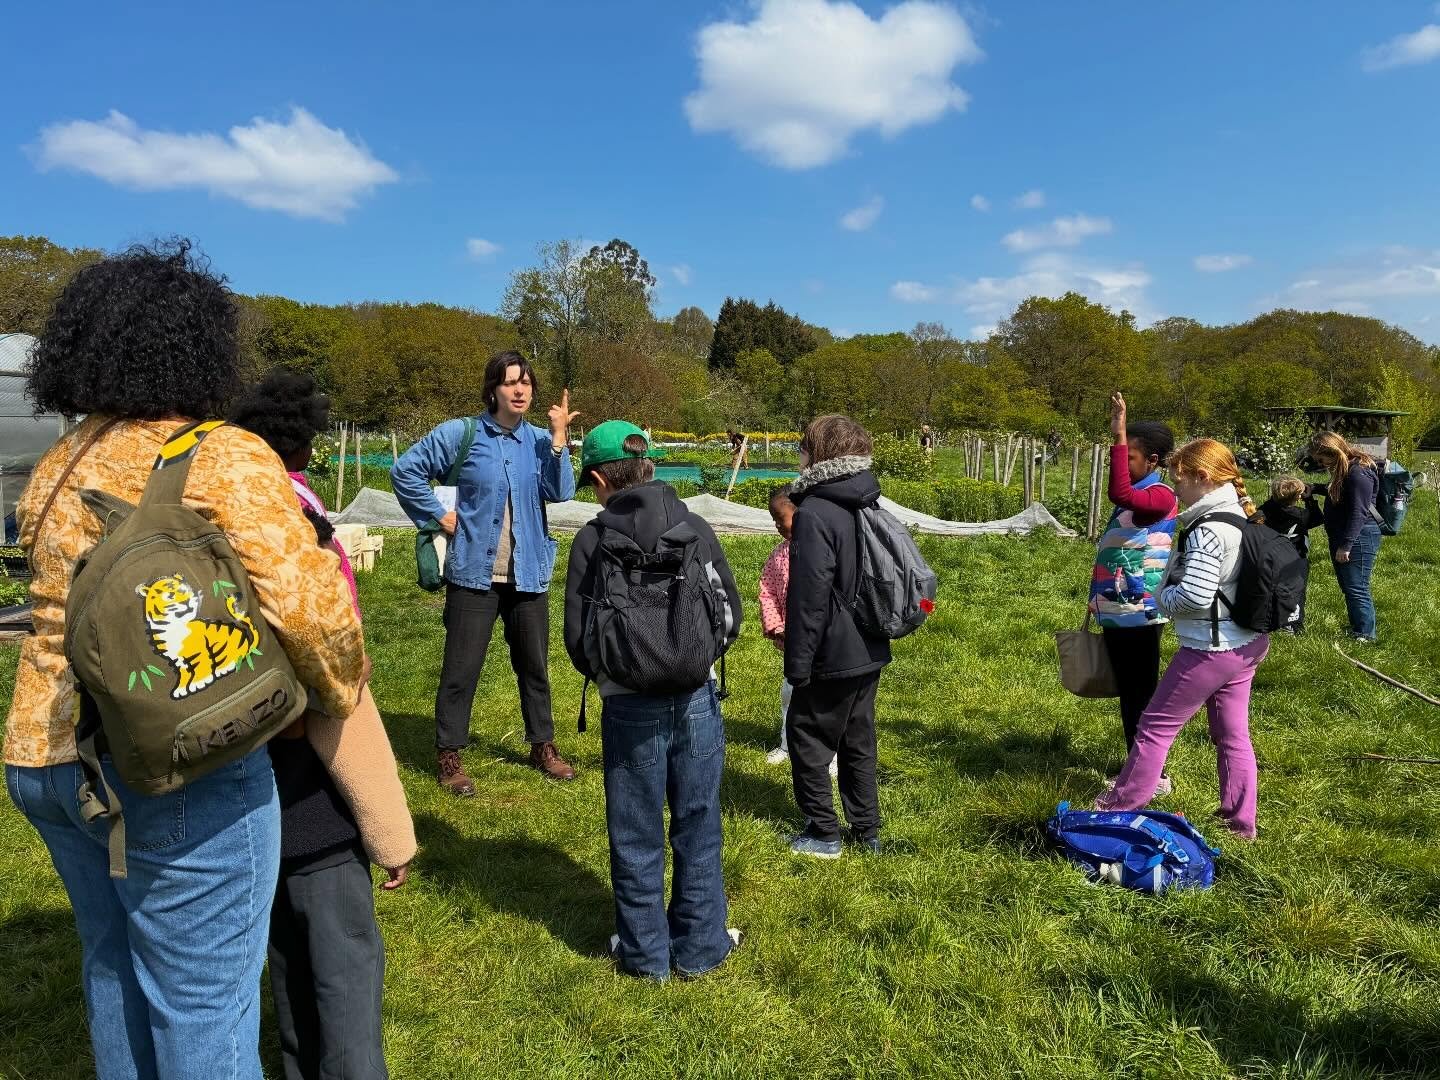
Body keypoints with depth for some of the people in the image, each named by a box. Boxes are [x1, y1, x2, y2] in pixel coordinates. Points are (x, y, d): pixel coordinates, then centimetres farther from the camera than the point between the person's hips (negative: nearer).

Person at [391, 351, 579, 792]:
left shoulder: (540, 440, 3)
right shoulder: (460, 434, -5)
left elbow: (560, 492, -11)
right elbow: (405, 470, -1)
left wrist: (559, 437, -16)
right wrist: (438, 515, -5)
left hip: (529, 574, 3)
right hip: (474, 572, -3)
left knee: (534, 665, 14)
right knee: (461, 668, 2)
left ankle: (542, 746, 30)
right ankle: (449, 755, 16)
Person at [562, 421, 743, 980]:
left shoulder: (593, 538, -7)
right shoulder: (695, 526, -1)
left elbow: (578, 635, -4)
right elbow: (731, 610, 4)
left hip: (630, 706, -2)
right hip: (697, 698, 2)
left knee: (636, 834, 13)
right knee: (697, 825, 15)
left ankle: (645, 951, 26)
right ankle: (700, 945, 27)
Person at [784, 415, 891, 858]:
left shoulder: (815, 514, -21)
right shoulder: (869, 507, 6)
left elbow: (809, 599, -22)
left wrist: (797, 665, -15)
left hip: (833, 657, -8)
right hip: (870, 652, 8)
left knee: (807, 738, 7)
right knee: (858, 741, 18)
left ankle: (823, 834, 15)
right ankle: (867, 830, 27)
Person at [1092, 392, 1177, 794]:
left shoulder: (1160, 496, -15)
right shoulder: (1135, 496, 15)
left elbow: (1119, 494, -37)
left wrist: (1118, 435, -35)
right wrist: (1100, 603, 23)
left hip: (1138, 616, -10)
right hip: (1119, 614, 10)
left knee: (1142, 695, -2)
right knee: (1128, 694, 16)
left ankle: (1154, 777, 8)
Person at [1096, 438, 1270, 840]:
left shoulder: (1207, 530, -23)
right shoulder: (1243, 519, 6)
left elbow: (1194, 595, -27)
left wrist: (1163, 597, -10)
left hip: (1209, 650, -9)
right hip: (1247, 645, 9)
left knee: (1156, 725, 4)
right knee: (1233, 735, 16)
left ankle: (1120, 805, 16)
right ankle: (1240, 821, 25)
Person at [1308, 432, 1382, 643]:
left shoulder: (1359, 473, -21)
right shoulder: (1344, 469, 11)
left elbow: (1359, 512, -24)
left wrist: (1345, 545, -24)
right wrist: (1315, 488, 14)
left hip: (1358, 538, -10)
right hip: (1342, 538, 10)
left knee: (1356, 589, -5)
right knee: (1348, 587, 16)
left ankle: (1365, 637, 4)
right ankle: (1356, 629, 25)